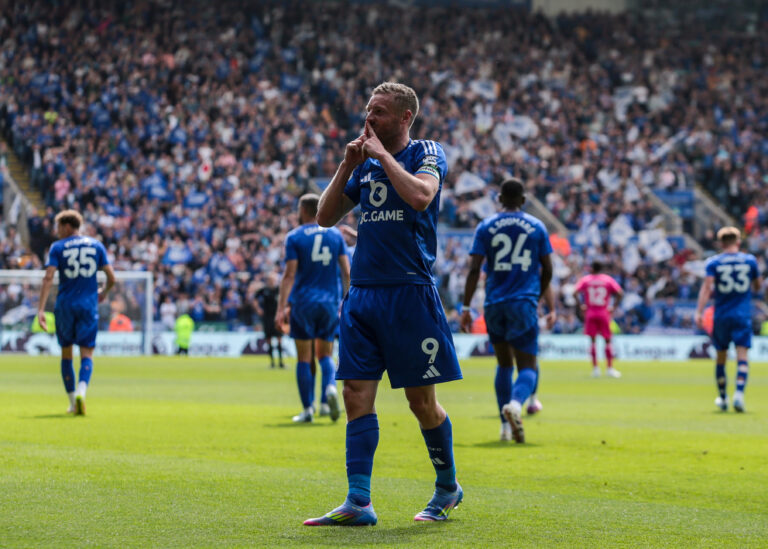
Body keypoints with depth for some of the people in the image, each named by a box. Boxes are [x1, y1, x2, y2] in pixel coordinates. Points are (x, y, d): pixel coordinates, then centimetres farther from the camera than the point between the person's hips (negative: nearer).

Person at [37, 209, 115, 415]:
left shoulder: (58, 247, 0)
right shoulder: (97, 245, 7)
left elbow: (48, 278, -11)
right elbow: (111, 278, 5)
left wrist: (41, 309, -15)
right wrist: (104, 292, 27)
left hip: (65, 305, -1)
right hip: (89, 305, 1)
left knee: (66, 353, 13)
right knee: (86, 354, 0)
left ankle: (72, 402, 16)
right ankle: (81, 392, -27)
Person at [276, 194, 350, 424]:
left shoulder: (294, 237, -2)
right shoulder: (335, 234, 7)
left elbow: (289, 275, -9)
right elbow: (346, 272, 3)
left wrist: (281, 308, -10)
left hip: (303, 303, -3)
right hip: (330, 302, 3)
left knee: (303, 358, 5)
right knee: (325, 354, 12)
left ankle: (308, 409, 2)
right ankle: (330, 386, -18)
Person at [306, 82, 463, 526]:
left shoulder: (427, 153, -2)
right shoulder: (366, 164, 16)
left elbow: (420, 196, -23)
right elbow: (326, 216, 15)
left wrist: (382, 155, -13)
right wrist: (348, 165, 4)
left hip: (410, 292, -6)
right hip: (363, 293, 6)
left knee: (421, 399, 1)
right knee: (358, 395, -3)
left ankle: (448, 486, 21)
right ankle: (359, 502, -4)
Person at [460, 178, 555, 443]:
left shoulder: (486, 227, 5)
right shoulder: (537, 227, 6)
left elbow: (474, 269, -2)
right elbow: (547, 270, 10)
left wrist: (466, 307, 0)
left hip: (494, 304, 2)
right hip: (524, 303, -2)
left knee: (504, 364, 17)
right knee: (527, 366, -3)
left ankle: (506, 425, 14)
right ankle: (516, 402, -35)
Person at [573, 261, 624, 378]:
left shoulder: (585, 280, 1)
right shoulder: (608, 280, 1)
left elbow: (575, 293, -10)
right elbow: (620, 293, -7)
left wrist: (581, 305, -2)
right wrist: (613, 306, -1)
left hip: (590, 313, 0)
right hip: (604, 313, 0)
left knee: (593, 340, 6)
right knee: (608, 340, 7)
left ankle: (595, 368, 1)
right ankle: (609, 368, 4)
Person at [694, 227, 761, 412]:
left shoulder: (713, 262, -1)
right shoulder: (750, 260, 3)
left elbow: (707, 287, -12)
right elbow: (758, 286, 13)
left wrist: (699, 312, -16)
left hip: (721, 316, 1)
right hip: (743, 316, -1)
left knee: (721, 357, 14)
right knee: (742, 355, -7)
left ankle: (722, 397, 25)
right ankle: (739, 393, -28)